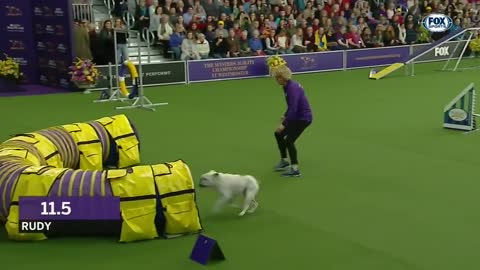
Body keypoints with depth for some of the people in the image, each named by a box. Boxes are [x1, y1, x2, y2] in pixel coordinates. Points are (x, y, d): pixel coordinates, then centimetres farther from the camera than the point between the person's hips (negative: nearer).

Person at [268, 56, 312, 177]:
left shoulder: (292, 88, -25)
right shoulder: (287, 86, 4)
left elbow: (293, 108, -31)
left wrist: (284, 124, -29)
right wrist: (285, 116, 15)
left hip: (303, 118, -10)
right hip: (296, 116, 10)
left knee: (289, 140, -14)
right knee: (279, 134, 16)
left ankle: (295, 169, -9)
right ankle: (284, 161, 29)